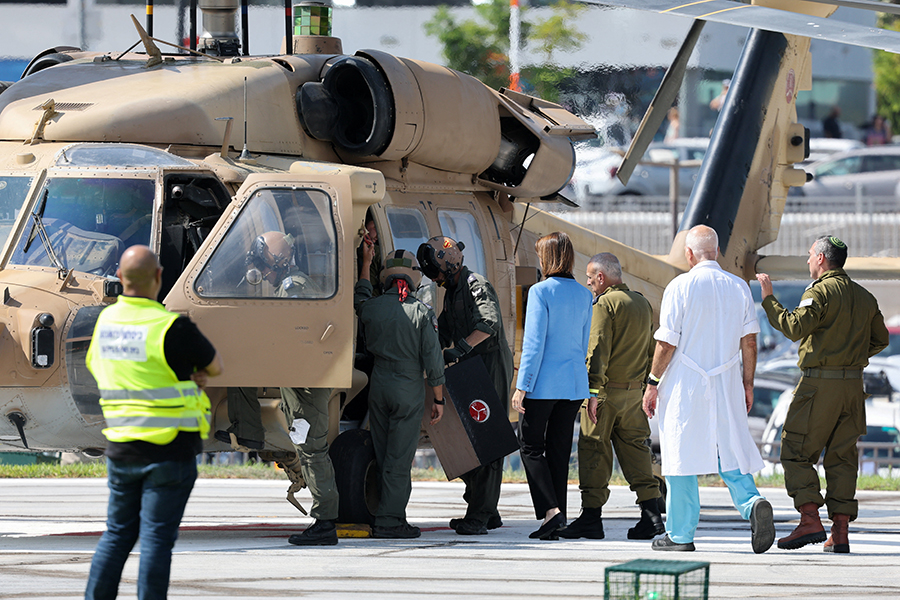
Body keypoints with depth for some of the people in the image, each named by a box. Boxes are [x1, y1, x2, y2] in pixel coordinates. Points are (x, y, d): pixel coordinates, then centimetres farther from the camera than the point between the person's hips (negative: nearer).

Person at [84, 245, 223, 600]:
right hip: (170, 451, -5)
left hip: (121, 447, 5)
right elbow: (215, 367, -3)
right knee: (156, 537, -2)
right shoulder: (171, 328, -17)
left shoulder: (105, 321, 2)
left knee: (118, 532, 15)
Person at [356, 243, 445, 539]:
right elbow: (433, 361, -9)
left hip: (378, 387, 4)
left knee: (383, 456, 11)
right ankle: (389, 520, -6)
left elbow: (360, 299, 28)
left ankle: (390, 517, 13)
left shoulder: (372, 308, 0)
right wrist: (438, 399, 0)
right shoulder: (422, 313, -9)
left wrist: (366, 263, 36)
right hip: (408, 391, -4)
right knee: (399, 458, -2)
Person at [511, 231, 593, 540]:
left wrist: (522, 386, -12)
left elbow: (534, 343, -15)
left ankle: (550, 509, -12)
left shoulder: (541, 292, -12)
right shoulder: (584, 295, 7)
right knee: (559, 449, 11)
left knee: (530, 445, 4)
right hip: (574, 384, 6)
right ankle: (557, 520, 11)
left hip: (544, 383, -6)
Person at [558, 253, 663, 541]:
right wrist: (648, 387, 22)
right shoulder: (642, 303, 14)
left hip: (606, 389, -7)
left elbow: (598, 350, -18)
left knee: (593, 450, -2)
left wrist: (592, 392, -20)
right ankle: (651, 514, 2)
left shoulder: (604, 304, -11)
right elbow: (652, 349, 18)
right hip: (634, 391, 7)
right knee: (634, 448, 9)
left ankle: (591, 516, -2)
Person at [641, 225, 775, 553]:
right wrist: (747, 383, 16)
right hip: (726, 385, 4)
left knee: (681, 454, 4)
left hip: (685, 385, -4)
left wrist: (652, 384, 0)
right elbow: (749, 342, 6)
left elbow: (666, 344, -9)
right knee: (729, 451, 9)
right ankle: (752, 503, -18)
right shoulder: (739, 287, 5)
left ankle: (681, 534, 8)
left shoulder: (680, 287, -8)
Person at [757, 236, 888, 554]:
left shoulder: (821, 292, -10)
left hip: (819, 382, -7)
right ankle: (840, 532, 3)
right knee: (842, 456, 7)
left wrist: (768, 300, -13)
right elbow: (880, 339, 20)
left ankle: (810, 520, -11)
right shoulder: (864, 297, 14)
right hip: (853, 384, 7)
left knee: (797, 451, 0)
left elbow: (795, 328, -21)